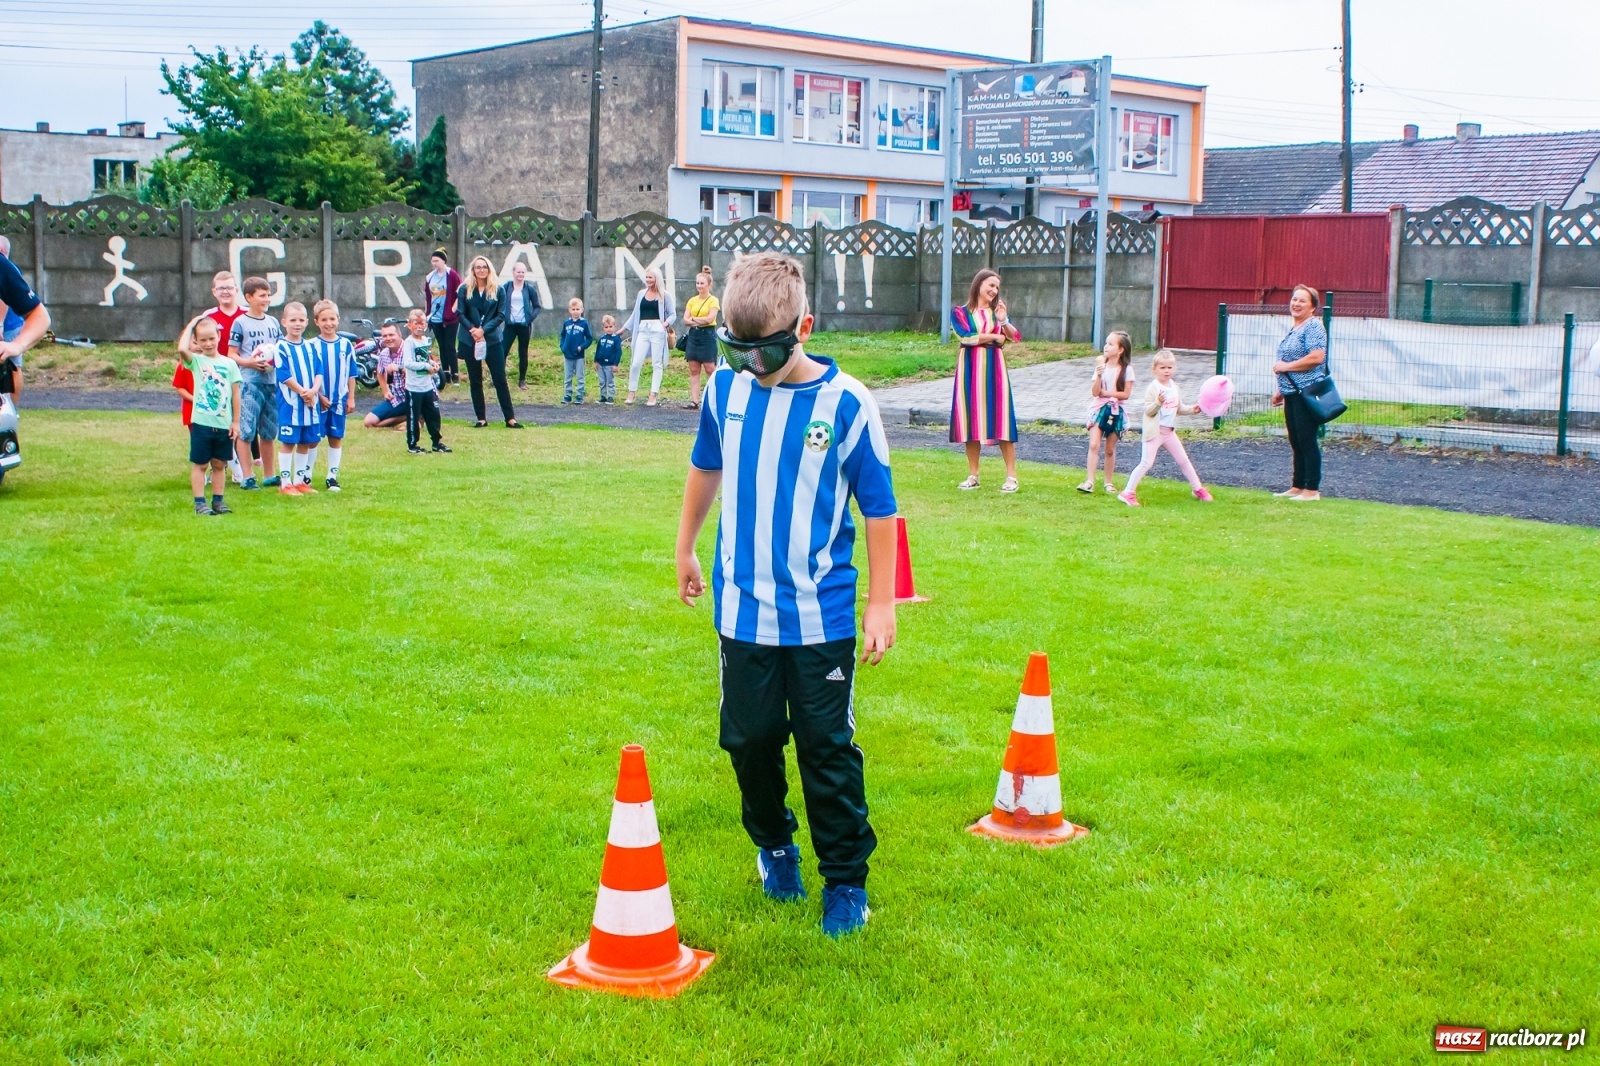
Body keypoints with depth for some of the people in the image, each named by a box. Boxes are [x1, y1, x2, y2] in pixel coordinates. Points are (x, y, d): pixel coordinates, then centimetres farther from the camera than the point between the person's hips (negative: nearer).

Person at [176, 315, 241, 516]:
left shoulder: (229, 364, 4)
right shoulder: (196, 361, -2)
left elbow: (235, 394, 6)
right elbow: (182, 348, -24)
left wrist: (236, 421, 3)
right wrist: (191, 324, -12)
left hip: (224, 424, 2)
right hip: (202, 423, -2)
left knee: (219, 464, 12)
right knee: (199, 464, 3)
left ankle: (218, 500, 20)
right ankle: (200, 502, 8)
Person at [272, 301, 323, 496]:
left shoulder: (309, 347, 11)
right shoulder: (281, 347, -7)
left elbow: (318, 372, 6)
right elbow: (284, 376, -14)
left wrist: (313, 391, -12)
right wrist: (303, 392, -16)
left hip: (311, 402, 6)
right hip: (290, 402, -6)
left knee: (306, 442, 11)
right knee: (288, 442, -1)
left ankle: (300, 481, 21)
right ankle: (285, 484, 4)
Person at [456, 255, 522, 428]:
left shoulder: (497, 289, 0)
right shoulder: (465, 289, 0)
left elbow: (501, 315, -3)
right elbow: (460, 314, -2)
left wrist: (484, 330, -15)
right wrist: (472, 329, -18)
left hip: (493, 339, -1)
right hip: (470, 340, 1)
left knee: (500, 379, -2)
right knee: (475, 381, 6)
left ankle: (510, 418, 1)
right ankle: (481, 418, 14)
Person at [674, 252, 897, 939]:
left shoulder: (846, 402, -14)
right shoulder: (724, 388, -3)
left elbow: (879, 508, -6)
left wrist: (882, 603, -5)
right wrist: (685, 549, 24)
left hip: (821, 615, -3)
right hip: (742, 607, 3)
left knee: (828, 749, 5)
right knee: (751, 739, 14)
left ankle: (846, 879, 18)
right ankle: (774, 846, 37)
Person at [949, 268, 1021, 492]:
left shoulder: (998, 311, 12)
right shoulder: (960, 312, 4)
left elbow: (1016, 337, -1)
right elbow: (966, 337, -12)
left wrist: (1003, 320, -17)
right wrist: (995, 336, -4)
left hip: (994, 368, 1)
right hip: (970, 368, -1)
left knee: (1001, 418, -4)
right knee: (970, 419, 1)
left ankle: (1011, 475, -2)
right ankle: (973, 475, 9)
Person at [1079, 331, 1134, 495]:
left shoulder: (1126, 370, -4)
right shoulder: (1101, 367, 2)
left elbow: (1126, 394, -9)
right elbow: (1095, 392, -6)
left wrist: (1106, 393, -10)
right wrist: (1099, 375, -18)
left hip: (1115, 412, -1)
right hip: (1099, 409, 1)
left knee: (1110, 449, 8)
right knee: (1094, 445, -12)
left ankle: (1109, 482, 19)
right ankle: (1090, 481, -15)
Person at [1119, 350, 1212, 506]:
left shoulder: (1174, 387, 9)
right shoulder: (1153, 388, -13)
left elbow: (1179, 408, 20)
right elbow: (1148, 411, -18)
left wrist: (1191, 410, 4)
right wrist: (1158, 402, -34)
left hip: (1170, 432, 7)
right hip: (1154, 433, -7)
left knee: (1184, 460, 14)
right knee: (1146, 463, -10)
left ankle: (1198, 489, 26)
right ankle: (1128, 492, -4)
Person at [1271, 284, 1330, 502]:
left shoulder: (1313, 327, -11)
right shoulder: (1294, 329, 18)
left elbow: (1316, 357, -23)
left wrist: (1286, 366, -16)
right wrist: (1280, 390, 22)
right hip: (1292, 393, 10)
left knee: (1307, 441, -6)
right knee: (1296, 443, 13)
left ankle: (1312, 490, 0)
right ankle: (1297, 487, 19)